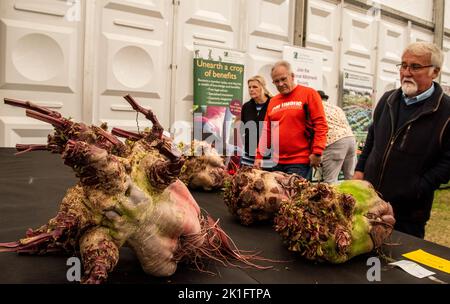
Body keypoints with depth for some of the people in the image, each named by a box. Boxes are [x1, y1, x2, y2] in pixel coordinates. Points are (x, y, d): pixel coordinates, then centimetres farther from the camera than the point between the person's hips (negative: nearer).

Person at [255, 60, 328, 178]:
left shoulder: (309, 94, -1)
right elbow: (266, 131, 15)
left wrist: (317, 152, -13)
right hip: (277, 163, 5)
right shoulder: (273, 101, 15)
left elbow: (320, 124, -6)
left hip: (300, 163, -5)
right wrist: (259, 156, 10)